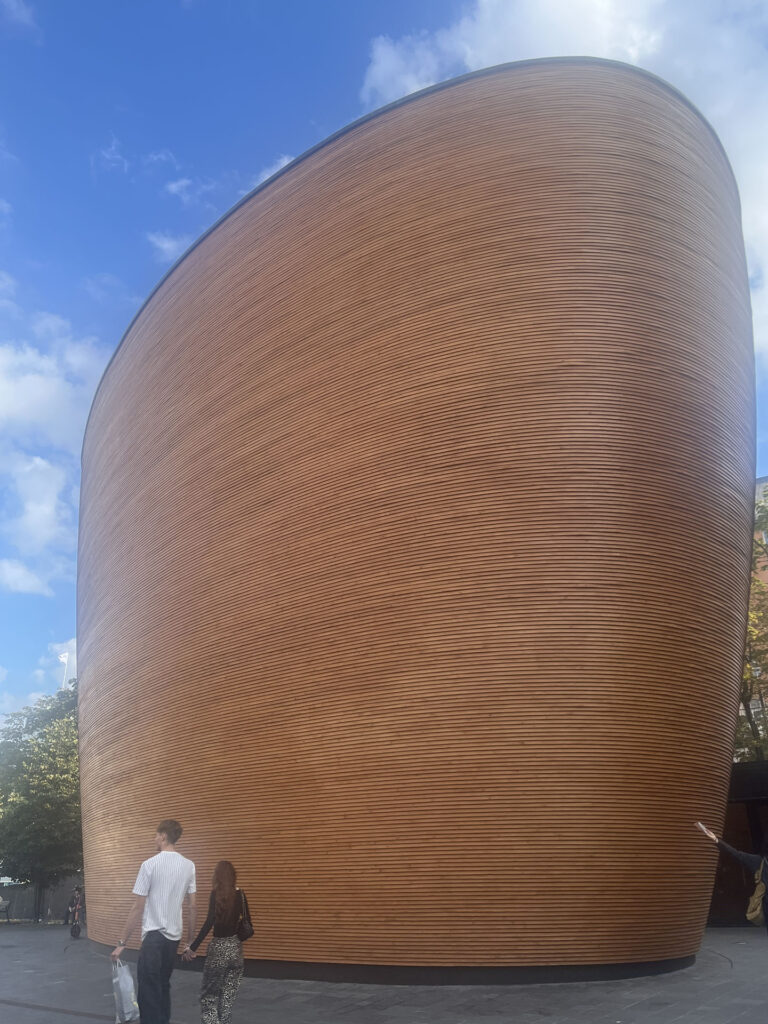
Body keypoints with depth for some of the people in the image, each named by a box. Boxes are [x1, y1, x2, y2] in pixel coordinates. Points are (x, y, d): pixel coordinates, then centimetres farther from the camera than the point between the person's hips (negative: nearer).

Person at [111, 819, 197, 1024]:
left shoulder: (150, 865, -11)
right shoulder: (189, 866, 4)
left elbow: (138, 908, -11)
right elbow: (193, 906, 8)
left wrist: (122, 942, -5)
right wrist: (191, 940, 17)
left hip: (153, 935, -6)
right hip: (174, 936, 6)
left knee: (149, 992, -3)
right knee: (163, 987, 20)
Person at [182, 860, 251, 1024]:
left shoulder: (216, 893, -10)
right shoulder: (240, 894, 2)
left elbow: (210, 922, -21)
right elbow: (247, 920, 8)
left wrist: (193, 947, -21)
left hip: (219, 947, -4)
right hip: (236, 947, 4)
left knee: (209, 994, 8)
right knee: (228, 995, 14)